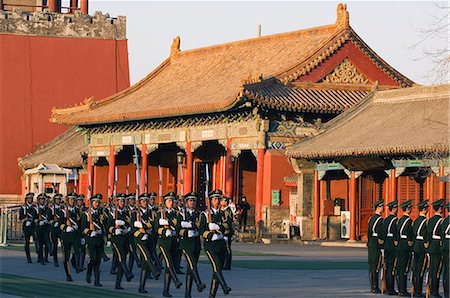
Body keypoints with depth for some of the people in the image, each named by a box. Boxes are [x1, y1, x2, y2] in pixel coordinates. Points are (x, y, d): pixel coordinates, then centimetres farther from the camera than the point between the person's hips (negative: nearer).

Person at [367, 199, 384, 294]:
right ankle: (375, 287, -7)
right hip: (377, 245, -9)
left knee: (371, 265, 10)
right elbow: (380, 234, -18)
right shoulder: (380, 219, -14)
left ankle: (372, 287, 14)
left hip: (370, 244, 9)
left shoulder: (371, 218, 13)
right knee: (375, 266, -7)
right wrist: (382, 246, -14)